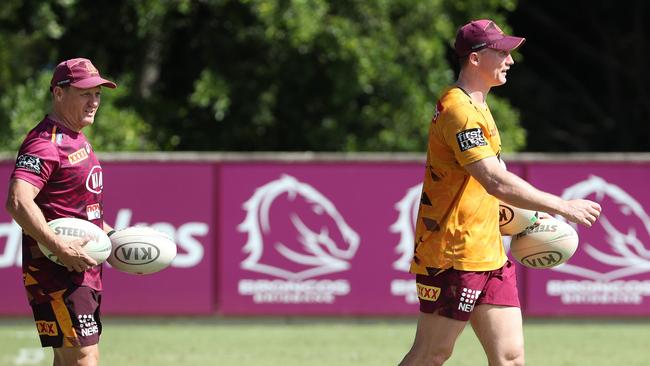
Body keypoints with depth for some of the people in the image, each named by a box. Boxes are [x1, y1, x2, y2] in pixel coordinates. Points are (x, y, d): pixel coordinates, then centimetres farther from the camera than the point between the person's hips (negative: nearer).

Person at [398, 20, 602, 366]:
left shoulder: (475, 106, 17)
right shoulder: (459, 111, -17)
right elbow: (497, 182, -27)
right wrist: (563, 207, -23)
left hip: (488, 254, 10)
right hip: (453, 256, -10)